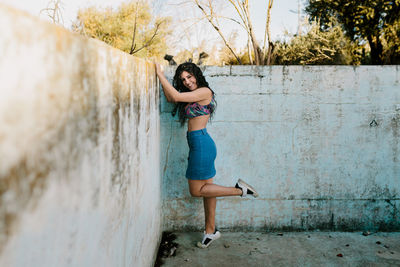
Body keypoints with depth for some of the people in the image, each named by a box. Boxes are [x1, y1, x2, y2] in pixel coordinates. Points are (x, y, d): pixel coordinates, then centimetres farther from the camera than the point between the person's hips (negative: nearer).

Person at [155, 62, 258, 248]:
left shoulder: (204, 92, -12)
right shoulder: (193, 95, 15)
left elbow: (176, 96, -20)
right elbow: (170, 98, 21)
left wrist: (160, 74, -12)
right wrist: (161, 76, 11)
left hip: (201, 143, -9)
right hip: (199, 144, 9)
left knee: (196, 190, -1)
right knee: (206, 187, 13)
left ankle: (239, 189, 3)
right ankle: (211, 231, 22)